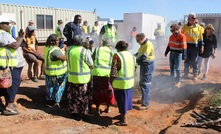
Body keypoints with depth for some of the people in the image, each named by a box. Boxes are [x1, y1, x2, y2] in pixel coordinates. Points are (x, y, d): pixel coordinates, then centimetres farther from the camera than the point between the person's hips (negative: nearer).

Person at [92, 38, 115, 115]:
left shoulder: (97, 49, 5)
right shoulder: (111, 52, 8)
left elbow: (92, 59, 0)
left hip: (97, 73, -1)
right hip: (107, 73, 1)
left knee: (97, 90, 10)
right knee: (108, 90, 18)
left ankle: (97, 110, 16)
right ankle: (108, 108, 29)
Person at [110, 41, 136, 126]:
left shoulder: (117, 55, -13)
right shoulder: (131, 55, 7)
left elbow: (113, 71, -16)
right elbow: (134, 69, 13)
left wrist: (111, 82, -5)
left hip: (120, 83, -7)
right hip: (130, 82, 7)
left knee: (122, 100, 5)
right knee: (126, 99, 21)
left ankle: (124, 120, 14)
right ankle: (123, 115, 38)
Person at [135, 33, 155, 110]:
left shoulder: (148, 44, -20)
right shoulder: (143, 44, 12)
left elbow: (143, 57, -26)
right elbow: (139, 53, 19)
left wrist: (135, 60, -22)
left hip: (148, 65, -10)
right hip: (143, 65, 10)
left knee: (145, 85, -6)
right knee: (142, 83, 20)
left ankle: (146, 104, 1)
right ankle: (144, 99, 35)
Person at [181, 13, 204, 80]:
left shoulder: (198, 27, 2)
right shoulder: (184, 26, 1)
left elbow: (201, 38, 5)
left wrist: (201, 46, 1)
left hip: (195, 46, 0)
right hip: (186, 45, 0)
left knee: (194, 61, 5)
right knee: (186, 61, 9)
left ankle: (195, 74, 18)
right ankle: (186, 73, 22)